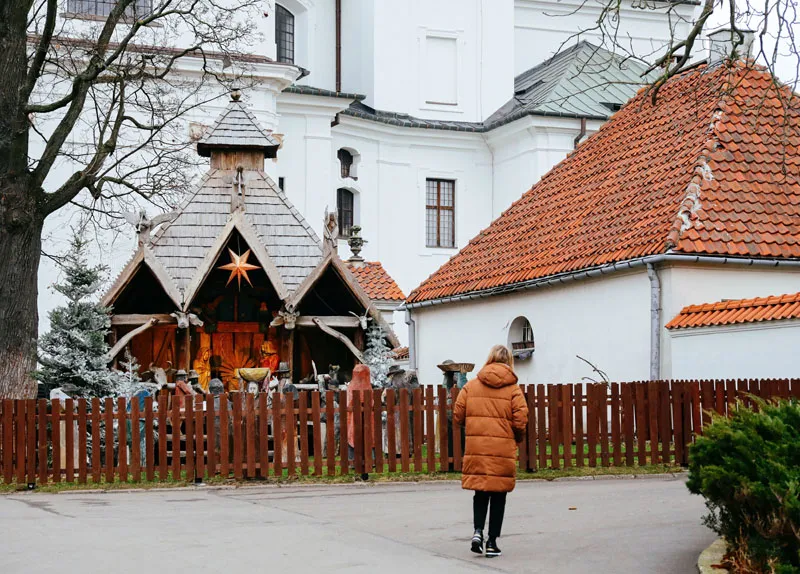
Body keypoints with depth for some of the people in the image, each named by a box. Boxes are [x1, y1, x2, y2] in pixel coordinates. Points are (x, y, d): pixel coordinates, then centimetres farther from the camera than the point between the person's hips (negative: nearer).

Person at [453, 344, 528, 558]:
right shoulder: (513, 389, -1)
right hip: (503, 449, -2)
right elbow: (520, 421, -8)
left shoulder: (471, 386, 5)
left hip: (476, 447, 2)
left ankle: (478, 531, -3)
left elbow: (458, 416, 3)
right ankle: (492, 542, 10)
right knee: (498, 495, 8)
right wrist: (518, 438, 13)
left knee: (481, 492, 16)